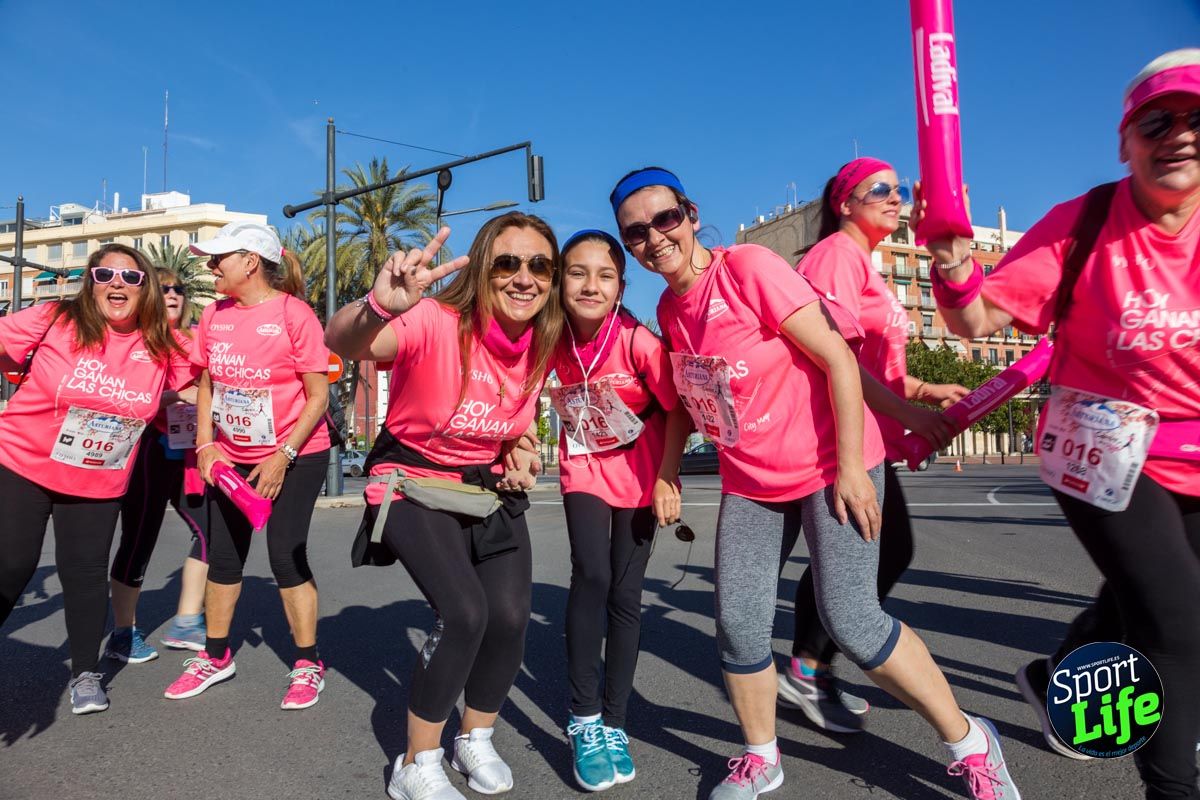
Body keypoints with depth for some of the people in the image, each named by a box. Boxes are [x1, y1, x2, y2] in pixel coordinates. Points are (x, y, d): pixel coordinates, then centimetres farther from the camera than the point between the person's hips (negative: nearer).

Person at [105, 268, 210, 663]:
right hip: (150, 448, -6)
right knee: (139, 539, -1)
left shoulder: (189, 342, 14)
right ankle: (122, 634, 13)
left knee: (211, 530, 3)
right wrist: (176, 393, -24)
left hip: (188, 450, 6)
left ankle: (186, 623, 15)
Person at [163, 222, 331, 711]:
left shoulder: (293, 313, -14)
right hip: (230, 456, 6)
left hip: (294, 456, -6)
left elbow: (318, 396, -14)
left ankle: (308, 666, 10)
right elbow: (206, 385, 12)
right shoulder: (214, 315, 3)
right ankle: (215, 657, 30)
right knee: (222, 556, 12)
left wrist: (283, 457, -17)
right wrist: (205, 445, -1)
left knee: (286, 556, -5)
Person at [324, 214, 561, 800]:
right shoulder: (436, 323, -26)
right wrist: (378, 306, -66)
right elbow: (340, 343, -45)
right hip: (415, 487, -5)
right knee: (465, 612, -20)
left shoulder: (541, 343, -7)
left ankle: (474, 741, 25)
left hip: (489, 490, 5)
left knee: (510, 617, -5)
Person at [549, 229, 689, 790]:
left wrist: (667, 477, -18)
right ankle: (583, 720, -2)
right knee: (591, 575, -18)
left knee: (626, 594, 3)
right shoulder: (555, 340, -14)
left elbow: (679, 409, -15)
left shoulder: (639, 342, -23)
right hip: (584, 472, 1)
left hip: (639, 476, -1)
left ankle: (613, 724, 20)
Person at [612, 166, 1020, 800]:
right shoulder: (669, 309, 3)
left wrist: (850, 466, -20)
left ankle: (970, 744, 15)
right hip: (749, 482, 6)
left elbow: (838, 358, -18)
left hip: (829, 465, -6)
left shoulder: (747, 267, -17)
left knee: (849, 617, -9)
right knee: (738, 622, 2)